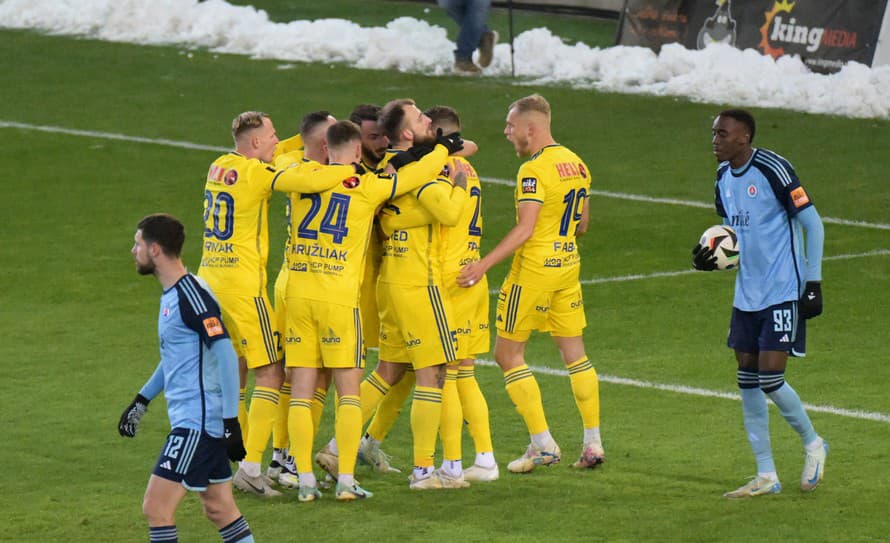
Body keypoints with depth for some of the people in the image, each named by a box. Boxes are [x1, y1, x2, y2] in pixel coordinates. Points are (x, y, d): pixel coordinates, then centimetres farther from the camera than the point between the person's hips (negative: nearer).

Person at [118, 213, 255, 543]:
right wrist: (141, 401, 30)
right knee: (219, 509, 12)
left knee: (156, 507, -10)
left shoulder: (191, 295, -16)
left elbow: (226, 356, -21)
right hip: (190, 420, 10)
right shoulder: (171, 294, 14)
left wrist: (230, 421, -22)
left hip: (197, 422, -10)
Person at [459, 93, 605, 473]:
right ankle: (593, 443, 12)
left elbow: (525, 230, -24)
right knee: (574, 353, 13)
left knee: (508, 354, 1)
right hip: (568, 264, 8)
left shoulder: (534, 170, -17)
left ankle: (543, 444, -1)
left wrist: (483, 265, -27)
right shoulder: (576, 164, 9)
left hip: (535, 269, -8)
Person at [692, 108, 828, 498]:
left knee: (770, 380, -12)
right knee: (748, 384, 5)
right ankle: (766, 477, 12)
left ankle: (813, 445, 14)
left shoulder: (773, 170, -15)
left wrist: (813, 282, -13)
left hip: (784, 293, -8)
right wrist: (709, 258, 0)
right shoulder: (723, 178, 9)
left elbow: (812, 223, -10)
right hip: (747, 295, 8)